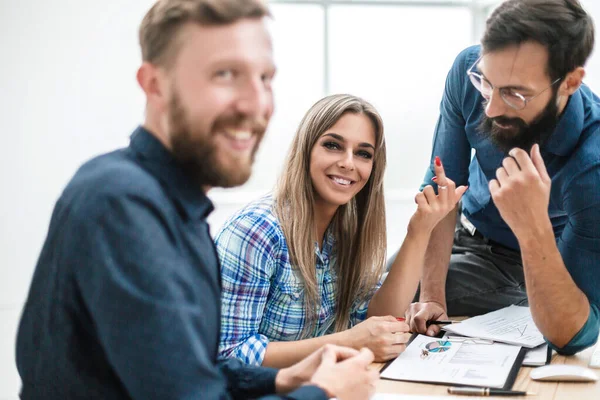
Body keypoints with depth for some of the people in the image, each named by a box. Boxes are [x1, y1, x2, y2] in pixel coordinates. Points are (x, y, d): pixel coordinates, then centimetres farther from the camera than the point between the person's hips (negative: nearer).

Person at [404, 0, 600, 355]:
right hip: (473, 243, 1)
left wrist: (533, 229, -54)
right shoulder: (469, 70, -26)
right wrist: (432, 295, -23)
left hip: (552, 260, -1)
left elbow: (571, 336, -40)